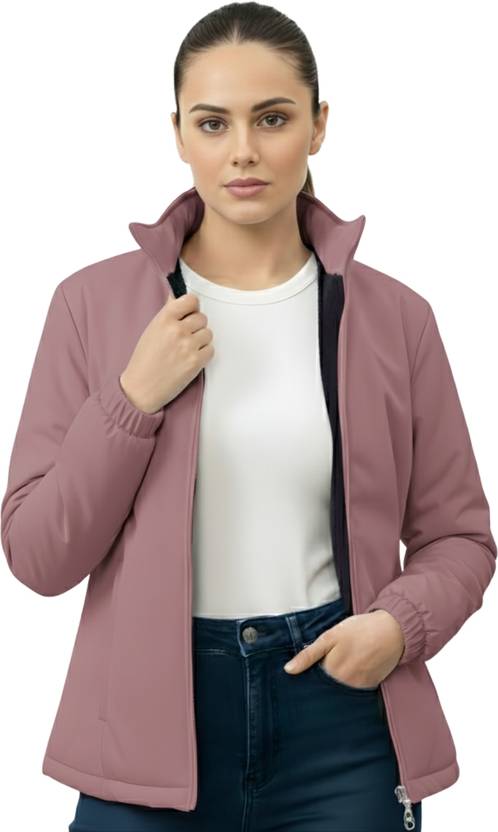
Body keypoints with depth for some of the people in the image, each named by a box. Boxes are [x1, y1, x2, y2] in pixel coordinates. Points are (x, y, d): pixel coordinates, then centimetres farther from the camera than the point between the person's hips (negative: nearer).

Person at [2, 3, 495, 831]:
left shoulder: (393, 315, -2)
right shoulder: (95, 303, -3)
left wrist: (401, 622, -13)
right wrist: (133, 400, -15)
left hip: (340, 713, 1)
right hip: (152, 714, 0)